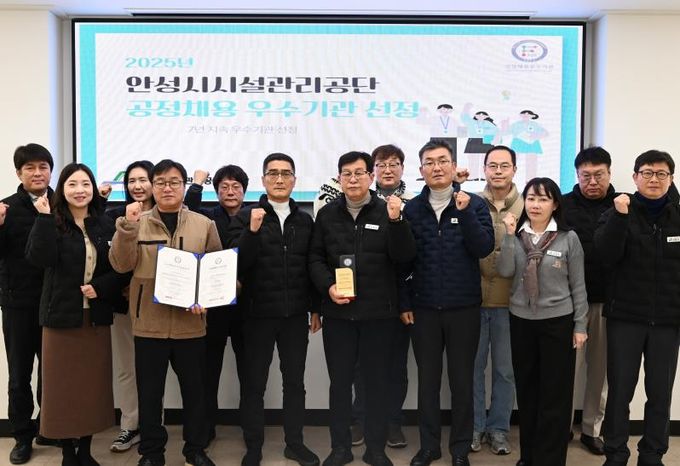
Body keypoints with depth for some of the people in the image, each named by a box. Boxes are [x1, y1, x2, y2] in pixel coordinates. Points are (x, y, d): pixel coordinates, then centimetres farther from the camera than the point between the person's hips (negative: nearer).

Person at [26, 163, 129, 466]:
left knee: (93, 385, 8)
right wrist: (44, 217, -23)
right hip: (61, 316, -2)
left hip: (96, 318, 2)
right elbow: (39, 258, -20)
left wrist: (100, 287, -12)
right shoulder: (51, 223, -3)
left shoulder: (105, 225, 4)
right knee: (64, 385, 5)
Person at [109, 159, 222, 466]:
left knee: (194, 389, 10)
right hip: (149, 322, 0)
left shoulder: (204, 224, 4)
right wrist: (128, 226, -19)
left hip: (190, 323, 1)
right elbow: (121, 264, -7)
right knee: (149, 391, 8)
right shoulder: (137, 223, 3)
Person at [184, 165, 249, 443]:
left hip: (245, 303, 0)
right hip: (212, 303, 0)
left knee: (248, 368, 10)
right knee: (209, 368, 9)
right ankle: (206, 427, 23)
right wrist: (197, 185, -11)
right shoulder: (206, 217, 3)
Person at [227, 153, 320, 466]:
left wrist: (315, 308, 10)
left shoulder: (304, 220, 6)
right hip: (258, 314, -2)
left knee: (295, 381, 11)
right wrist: (252, 231, -24)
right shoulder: (245, 218, -3)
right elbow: (237, 264, -11)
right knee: (254, 383, 8)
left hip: (295, 314, 3)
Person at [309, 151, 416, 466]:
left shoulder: (387, 211, 1)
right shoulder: (327, 214, 7)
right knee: (339, 381, 10)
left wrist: (396, 221, -22)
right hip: (337, 312, 1)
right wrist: (328, 287, -11)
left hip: (379, 312, -1)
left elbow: (404, 257, -8)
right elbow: (315, 259, 6)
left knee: (377, 382, 9)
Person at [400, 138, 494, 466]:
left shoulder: (474, 204, 0)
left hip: (463, 307, -1)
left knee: (461, 380, 8)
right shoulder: (412, 209, 3)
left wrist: (464, 212, -21)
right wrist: (404, 302, 2)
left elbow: (484, 249, -11)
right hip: (423, 309, 1)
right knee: (427, 379, 11)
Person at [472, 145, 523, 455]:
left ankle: (499, 427, 26)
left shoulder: (527, 208, 0)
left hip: (510, 301, 0)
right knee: (473, 366, 10)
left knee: (505, 369, 11)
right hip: (474, 298, 0)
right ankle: (475, 425, 24)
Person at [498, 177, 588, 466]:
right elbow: (505, 272, -10)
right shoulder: (515, 236, 3)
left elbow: (578, 285, -1)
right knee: (526, 390, 12)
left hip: (558, 322, -2)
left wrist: (580, 325, -2)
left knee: (555, 395, 3)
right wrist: (509, 235, -16)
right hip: (521, 321, 3)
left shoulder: (568, 238, -4)